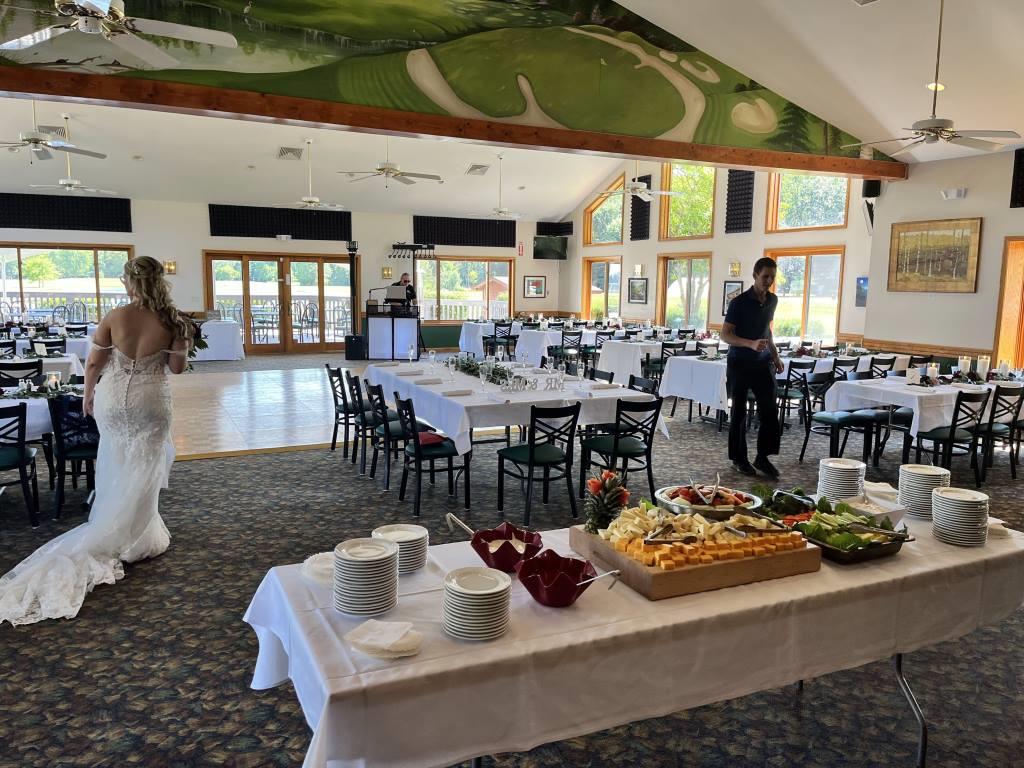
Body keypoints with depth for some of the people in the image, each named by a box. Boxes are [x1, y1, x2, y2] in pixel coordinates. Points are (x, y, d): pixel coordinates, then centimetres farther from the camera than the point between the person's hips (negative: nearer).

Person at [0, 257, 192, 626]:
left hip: (112, 399, 1)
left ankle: (138, 533, 29)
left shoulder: (113, 317, -10)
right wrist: (185, 343, 11)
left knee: (117, 470, 18)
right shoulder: (171, 322, -10)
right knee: (142, 472, 11)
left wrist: (88, 395, 14)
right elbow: (177, 367, -6)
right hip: (150, 403, -1)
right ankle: (134, 539, 16)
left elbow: (93, 363, -2)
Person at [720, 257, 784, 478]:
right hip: (740, 363, -5)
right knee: (738, 412, 4)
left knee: (770, 410, -1)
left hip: (763, 363, 5)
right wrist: (751, 344, -29)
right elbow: (725, 335, -15)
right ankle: (739, 459, 15)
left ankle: (762, 457, 12)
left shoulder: (772, 300, 8)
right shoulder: (739, 302, -12)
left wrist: (775, 356, 15)